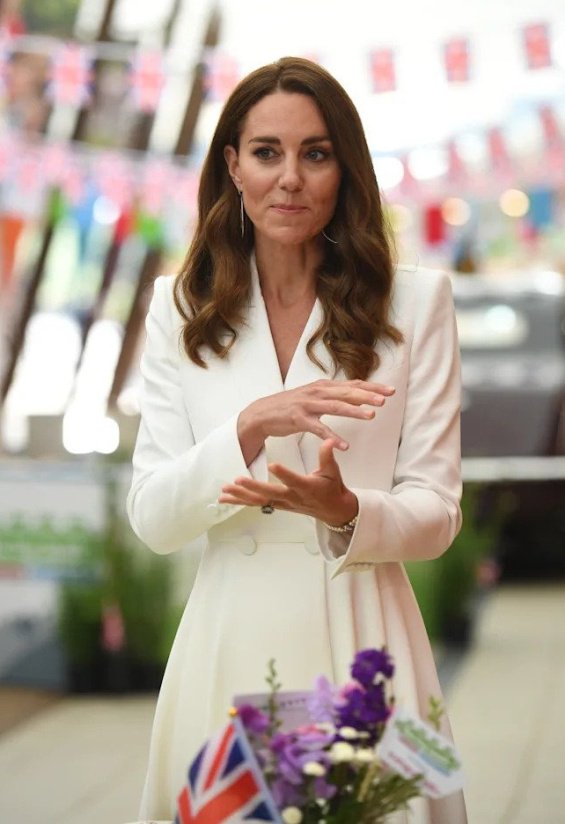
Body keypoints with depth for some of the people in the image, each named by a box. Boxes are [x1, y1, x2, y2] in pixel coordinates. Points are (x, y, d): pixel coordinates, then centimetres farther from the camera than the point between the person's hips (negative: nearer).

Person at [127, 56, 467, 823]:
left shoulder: (416, 300, 0)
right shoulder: (182, 309, 4)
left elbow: (436, 510, -1)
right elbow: (151, 517, -3)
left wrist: (346, 512, -22)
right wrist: (252, 426, -20)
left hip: (359, 641, -1)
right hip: (231, 639, 1)